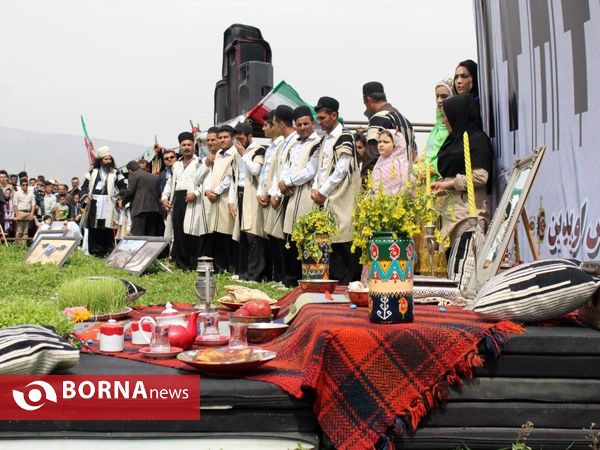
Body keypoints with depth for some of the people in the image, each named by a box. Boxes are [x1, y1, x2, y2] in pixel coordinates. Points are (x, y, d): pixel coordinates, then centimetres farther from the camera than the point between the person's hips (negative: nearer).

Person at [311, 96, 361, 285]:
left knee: (343, 244, -8)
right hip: (326, 199, 8)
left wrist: (323, 192, -10)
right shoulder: (325, 139, 18)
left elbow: (342, 169, -14)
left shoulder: (344, 137, -8)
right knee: (330, 242, 6)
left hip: (342, 200, -8)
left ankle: (346, 284, -4)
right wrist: (316, 188, 5)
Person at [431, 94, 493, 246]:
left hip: (469, 206, -7)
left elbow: (480, 176, -14)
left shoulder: (477, 139, -4)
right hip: (450, 206, 7)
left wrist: (449, 184, -9)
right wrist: (439, 185, 5)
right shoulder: (455, 138, 19)